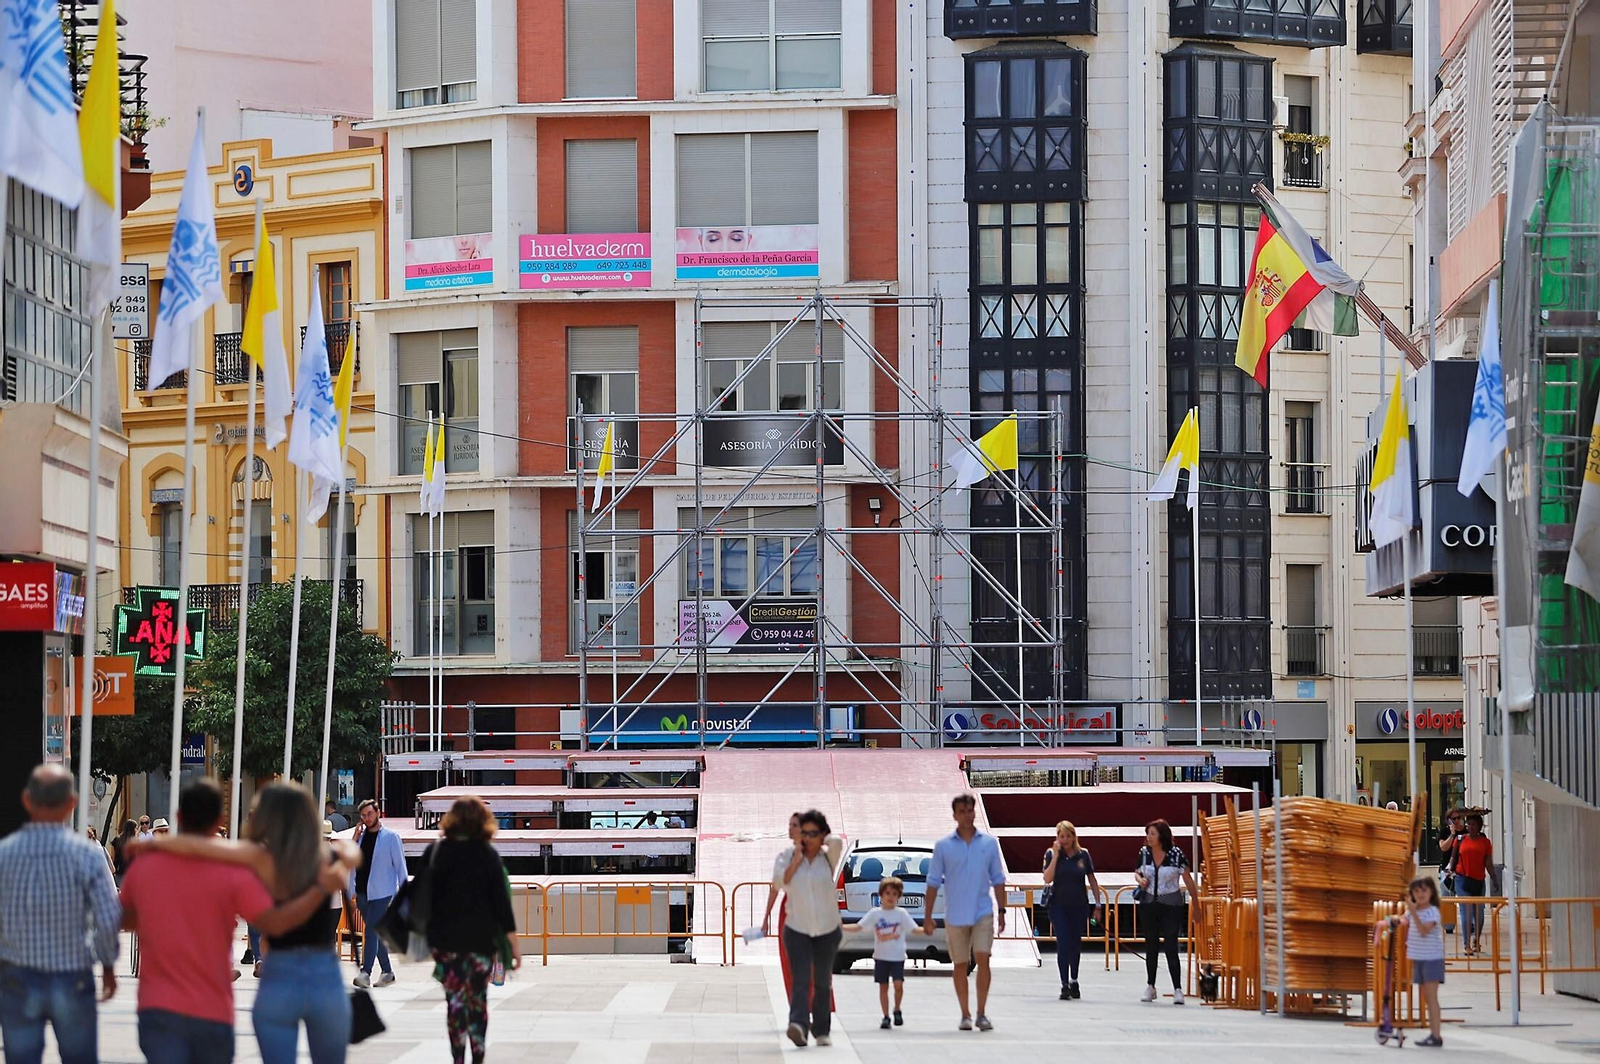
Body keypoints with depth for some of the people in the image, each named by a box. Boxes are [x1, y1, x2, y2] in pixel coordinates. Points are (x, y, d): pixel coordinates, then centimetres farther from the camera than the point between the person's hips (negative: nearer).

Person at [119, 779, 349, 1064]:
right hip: (212, 1012, -1)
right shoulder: (233, 874, -10)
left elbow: (125, 920, 18)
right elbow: (275, 923, -18)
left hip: (157, 1009, 1)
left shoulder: (142, 868, 2)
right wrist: (322, 887, -11)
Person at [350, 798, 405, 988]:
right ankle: (387, 972, 20)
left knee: (371, 931, -16)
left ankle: (365, 972, -21)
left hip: (381, 893, -6)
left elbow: (400, 865, -1)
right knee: (376, 934, 11)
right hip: (361, 892, 6)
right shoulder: (361, 836, 13)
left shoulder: (390, 837, -2)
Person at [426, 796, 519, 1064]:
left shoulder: (434, 852, 0)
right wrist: (513, 944, -4)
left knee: (454, 999, 3)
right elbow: (501, 901, -6)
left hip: (445, 938, 0)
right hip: (481, 938, 0)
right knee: (478, 998, 14)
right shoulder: (488, 855, -5)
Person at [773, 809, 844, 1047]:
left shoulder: (828, 858, 1)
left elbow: (837, 842, -21)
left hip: (827, 929, 1)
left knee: (822, 983, 11)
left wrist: (824, 840, -2)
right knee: (800, 980, -17)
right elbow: (778, 882, -11)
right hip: (796, 929, -1)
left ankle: (822, 1030, 23)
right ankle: (798, 1025, -33)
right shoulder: (787, 856, 2)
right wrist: (796, 860, -12)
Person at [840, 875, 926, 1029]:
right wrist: (842, 927, -12)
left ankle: (897, 1010, 10)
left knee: (898, 984, -13)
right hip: (881, 957, 1)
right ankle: (886, 1017, 12)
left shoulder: (901, 913, 1)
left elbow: (913, 929, -2)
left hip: (897, 957, -1)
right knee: (883, 986, 4)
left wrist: (924, 930, -21)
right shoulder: (875, 913, 1)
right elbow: (858, 927, 0)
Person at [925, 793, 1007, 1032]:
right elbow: (933, 882, 3)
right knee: (961, 965, 6)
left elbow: (997, 879, 9)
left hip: (982, 912, 0)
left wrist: (1001, 910, 5)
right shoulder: (943, 846, 1)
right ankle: (965, 1015, 14)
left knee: (982, 959, -13)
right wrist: (928, 916, 0)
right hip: (955, 915, 0)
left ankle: (982, 1013, -8)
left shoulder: (989, 843, 4)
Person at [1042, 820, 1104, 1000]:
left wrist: (1098, 904, 6)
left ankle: (1074, 981, 28)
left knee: (1075, 943, 10)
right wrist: (1055, 855, -16)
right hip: (1059, 905, -2)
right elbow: (1047, 879, -13)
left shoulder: (1083, 855, 2)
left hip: (1079, 905, 2)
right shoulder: (1051, 854, -2)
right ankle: (1065, 985, -9)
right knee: (1063, 943, -10)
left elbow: (1092, 880, 8)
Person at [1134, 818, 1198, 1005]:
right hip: (1149, 905, 4)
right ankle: (1150, 987, 25)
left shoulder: (1176, 854, -11)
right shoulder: (1144, 853, 0)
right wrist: (1140, 879, -8)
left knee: (1171, 947, -11)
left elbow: (1187, 879, -5)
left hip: (1171, 906, -4)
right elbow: (1137, 872, 16)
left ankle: (1177, 990, -10)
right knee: (1151, 946, 13)